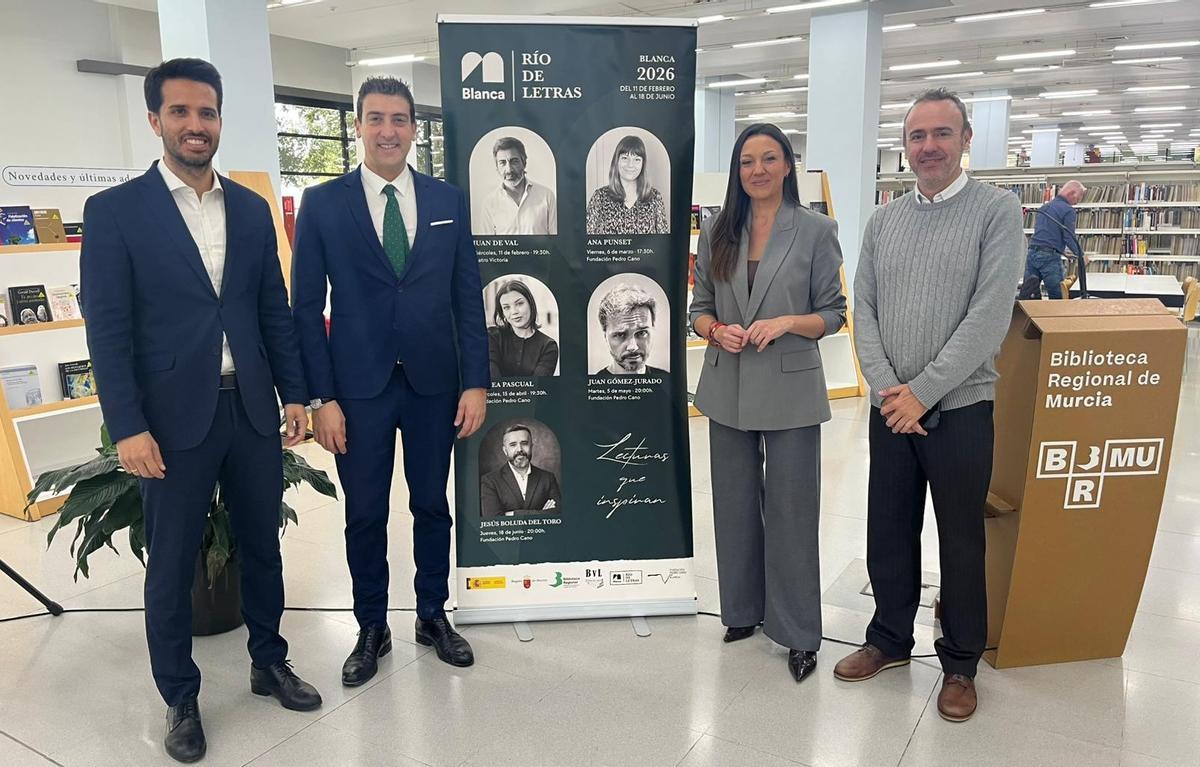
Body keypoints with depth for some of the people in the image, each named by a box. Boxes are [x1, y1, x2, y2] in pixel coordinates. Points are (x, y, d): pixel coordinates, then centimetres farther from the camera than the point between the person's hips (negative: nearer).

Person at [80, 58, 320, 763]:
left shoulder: (252, 208, 8)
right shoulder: (115, 210, -4)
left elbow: (275, 309, 10)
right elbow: (109, 329, -7)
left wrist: (294, 394, 5)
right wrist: (128, 428, -12)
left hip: (253, 409, 4)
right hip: (174, 417, -3)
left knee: (262, 546, 15)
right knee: (172, 565, 9)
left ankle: (270, 663, 35)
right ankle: (181, 700, 28)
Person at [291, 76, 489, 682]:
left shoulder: (448, 201, 4)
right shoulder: (322, 204, -1)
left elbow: (468, 298, 3)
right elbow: (307, 307, -2)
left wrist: (476, 382, -2)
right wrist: (321, 398, -7)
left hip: (434, 383, 2)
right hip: (359, 386, -1)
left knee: (432, 506, 13)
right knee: (364, 515, 10)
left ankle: (433, 616, 32)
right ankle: (371, 629, 29)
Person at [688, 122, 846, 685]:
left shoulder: (816, 230, -3)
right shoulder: (717, 232, 6)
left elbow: (833, 313, -1)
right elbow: (699, 307, 9)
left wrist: (787, 322, -19)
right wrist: (717, 330, -12)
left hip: (790, 390, -3)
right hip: (728, 389, 4)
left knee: (791, 508, 3)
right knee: (735, 505, 14)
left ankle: (797, 632, 18)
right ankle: (743, 608, 33)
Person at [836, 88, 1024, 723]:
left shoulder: (997, 210, -5)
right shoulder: (883, 221, 8)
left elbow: (989, 317, -14)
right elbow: (863, 309, 4)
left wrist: (921, 393, -16)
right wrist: (885, 389, -10)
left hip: (958, 409, -4)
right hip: (890, 409, 4)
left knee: (961, 544, 9)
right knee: (888, 534, 14)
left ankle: (960, 663, 28)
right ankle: (890, 639, 34)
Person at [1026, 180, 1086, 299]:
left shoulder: (1044, 207, 19)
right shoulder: (1068, 210, -5)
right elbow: (1070, 238, -10)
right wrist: (1081, 255, 1)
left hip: (1032, 253, 7)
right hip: (1049, 257, -7)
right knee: (1058, 298, -1)